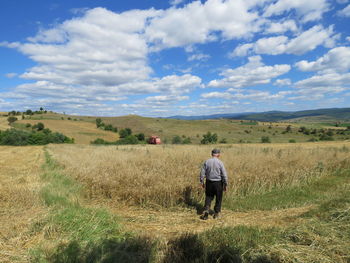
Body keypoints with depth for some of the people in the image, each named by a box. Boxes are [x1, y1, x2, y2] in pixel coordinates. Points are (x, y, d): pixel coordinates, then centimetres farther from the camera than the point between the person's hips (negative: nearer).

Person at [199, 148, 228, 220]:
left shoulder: (207, 162, -4)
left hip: (209, 182, 2)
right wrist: (225, 184, 0)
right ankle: (217, 213, 23)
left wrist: (202, 182, 11)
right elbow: (224, 174, -9)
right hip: (218, 182, -2)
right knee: (218, 198, 14)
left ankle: (206, 210, -3)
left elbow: (202, 173, 0)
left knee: (208, 197, 14)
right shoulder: (220, 163, -11)